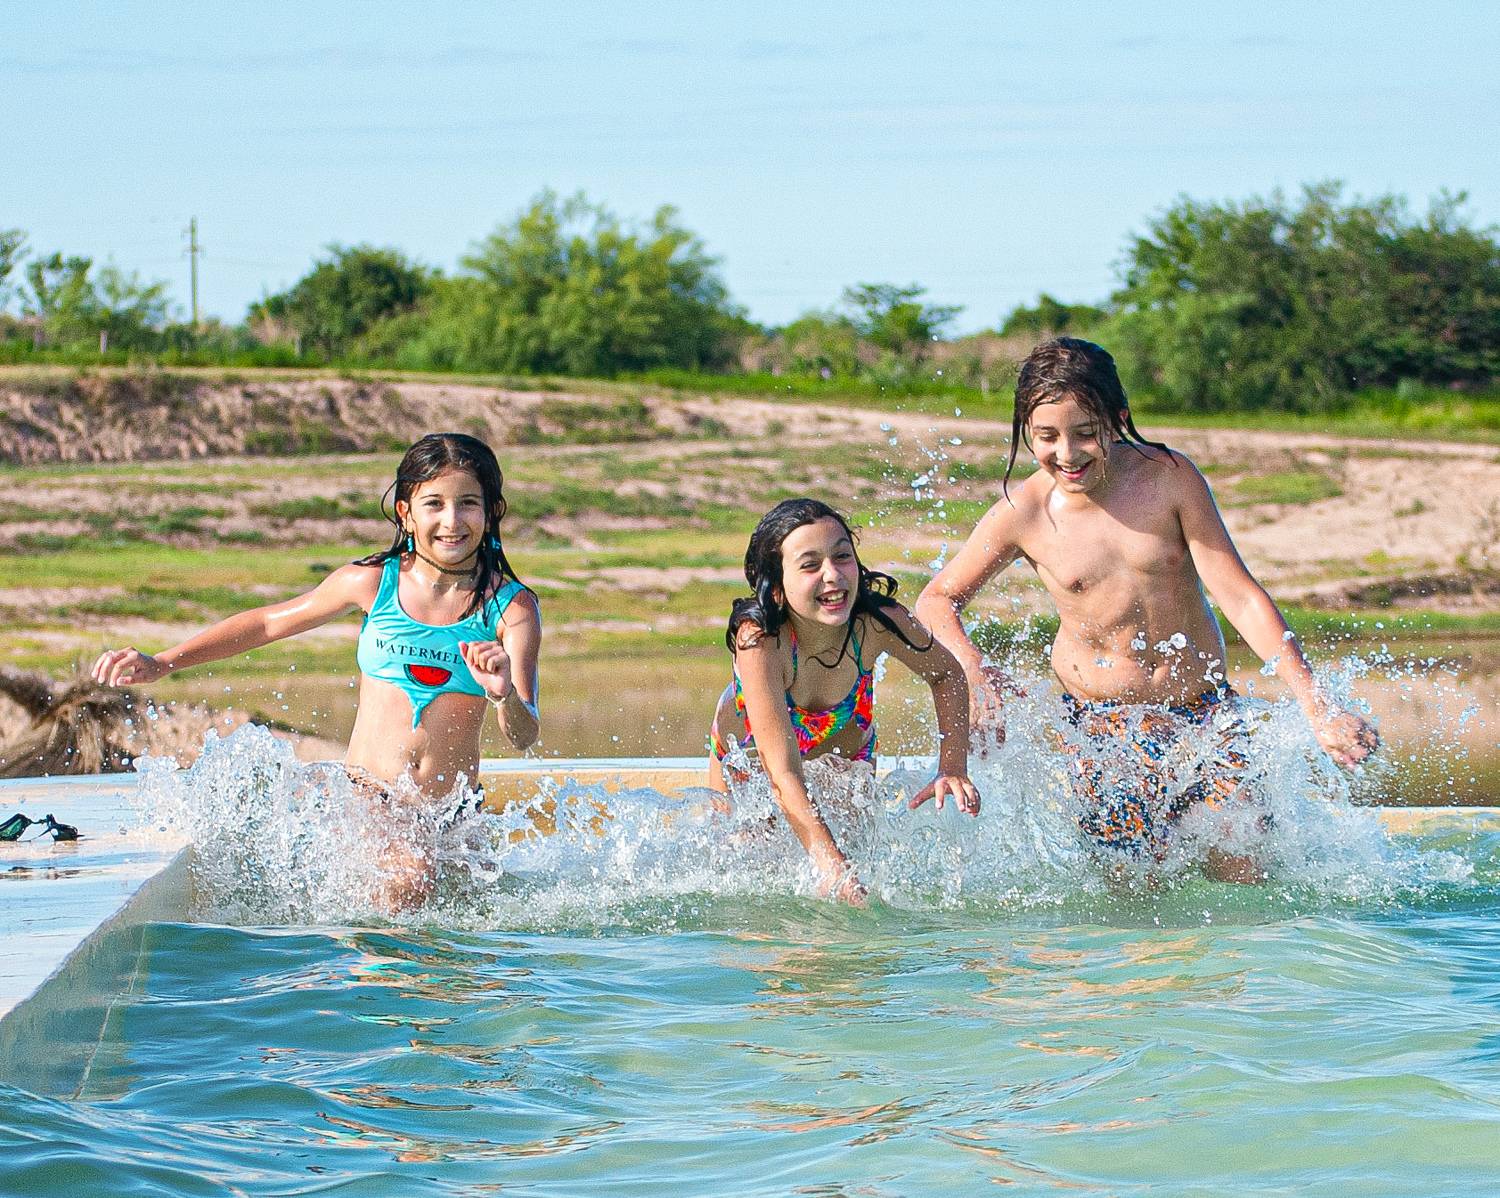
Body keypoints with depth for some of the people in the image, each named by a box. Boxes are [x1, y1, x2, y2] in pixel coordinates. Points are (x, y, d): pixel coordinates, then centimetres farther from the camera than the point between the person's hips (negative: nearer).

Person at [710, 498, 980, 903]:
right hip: (748, 756, -2)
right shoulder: (760, 639, -45)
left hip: (847, 750, 2)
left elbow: (946, 674, -12)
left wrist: (953, 769, -24)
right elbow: (783, 774, -46)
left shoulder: (876, 621, -35)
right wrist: (831, 865, -56)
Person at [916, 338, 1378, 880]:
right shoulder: (1022, 514, -10)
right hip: (1103, 721, -1)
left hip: (1203, 706, 1)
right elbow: (937, 600, 3)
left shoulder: (1170, 478, -12)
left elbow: (1241, 596, -12)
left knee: (1244, 872, -8)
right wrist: (974, 672, -17)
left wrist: (1319, 710, -20)